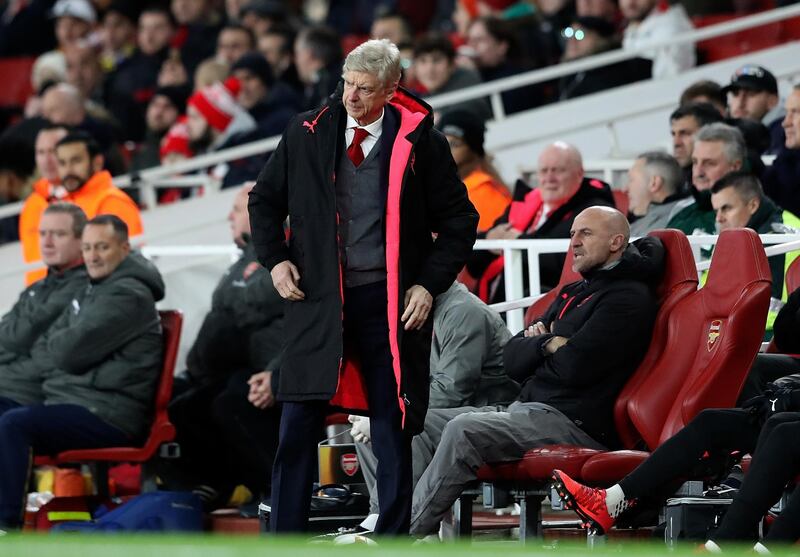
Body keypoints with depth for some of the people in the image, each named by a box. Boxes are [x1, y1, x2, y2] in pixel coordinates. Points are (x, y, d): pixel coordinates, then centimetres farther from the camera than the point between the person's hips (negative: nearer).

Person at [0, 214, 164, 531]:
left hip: (109, 415, -10)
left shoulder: (128, 294, -11)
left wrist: (46, 350, 5)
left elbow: (72, 353, -16)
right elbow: (44, 345, 21)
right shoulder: (92, 291, 22)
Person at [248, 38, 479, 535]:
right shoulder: (308, 134, 4)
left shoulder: (420, 141, -3)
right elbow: (265, 200, 17)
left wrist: (430, 284, -6)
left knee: (393, 431, 4)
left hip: (392, 304, -1)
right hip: (318, 299, 1)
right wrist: (275, 259, 3)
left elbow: (459, 221, 4)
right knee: (298, 426, -2)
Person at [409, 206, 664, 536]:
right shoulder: (573, 293, 24)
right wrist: (548, 343, -5)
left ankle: (404, 533, -25)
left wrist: (547, 342, 4)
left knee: (463, 430, -28)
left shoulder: (627, 298, -6)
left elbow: (575, 366, -18)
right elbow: (512, 360, 17)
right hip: (526, 408, 10)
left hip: (575, 422, -10)